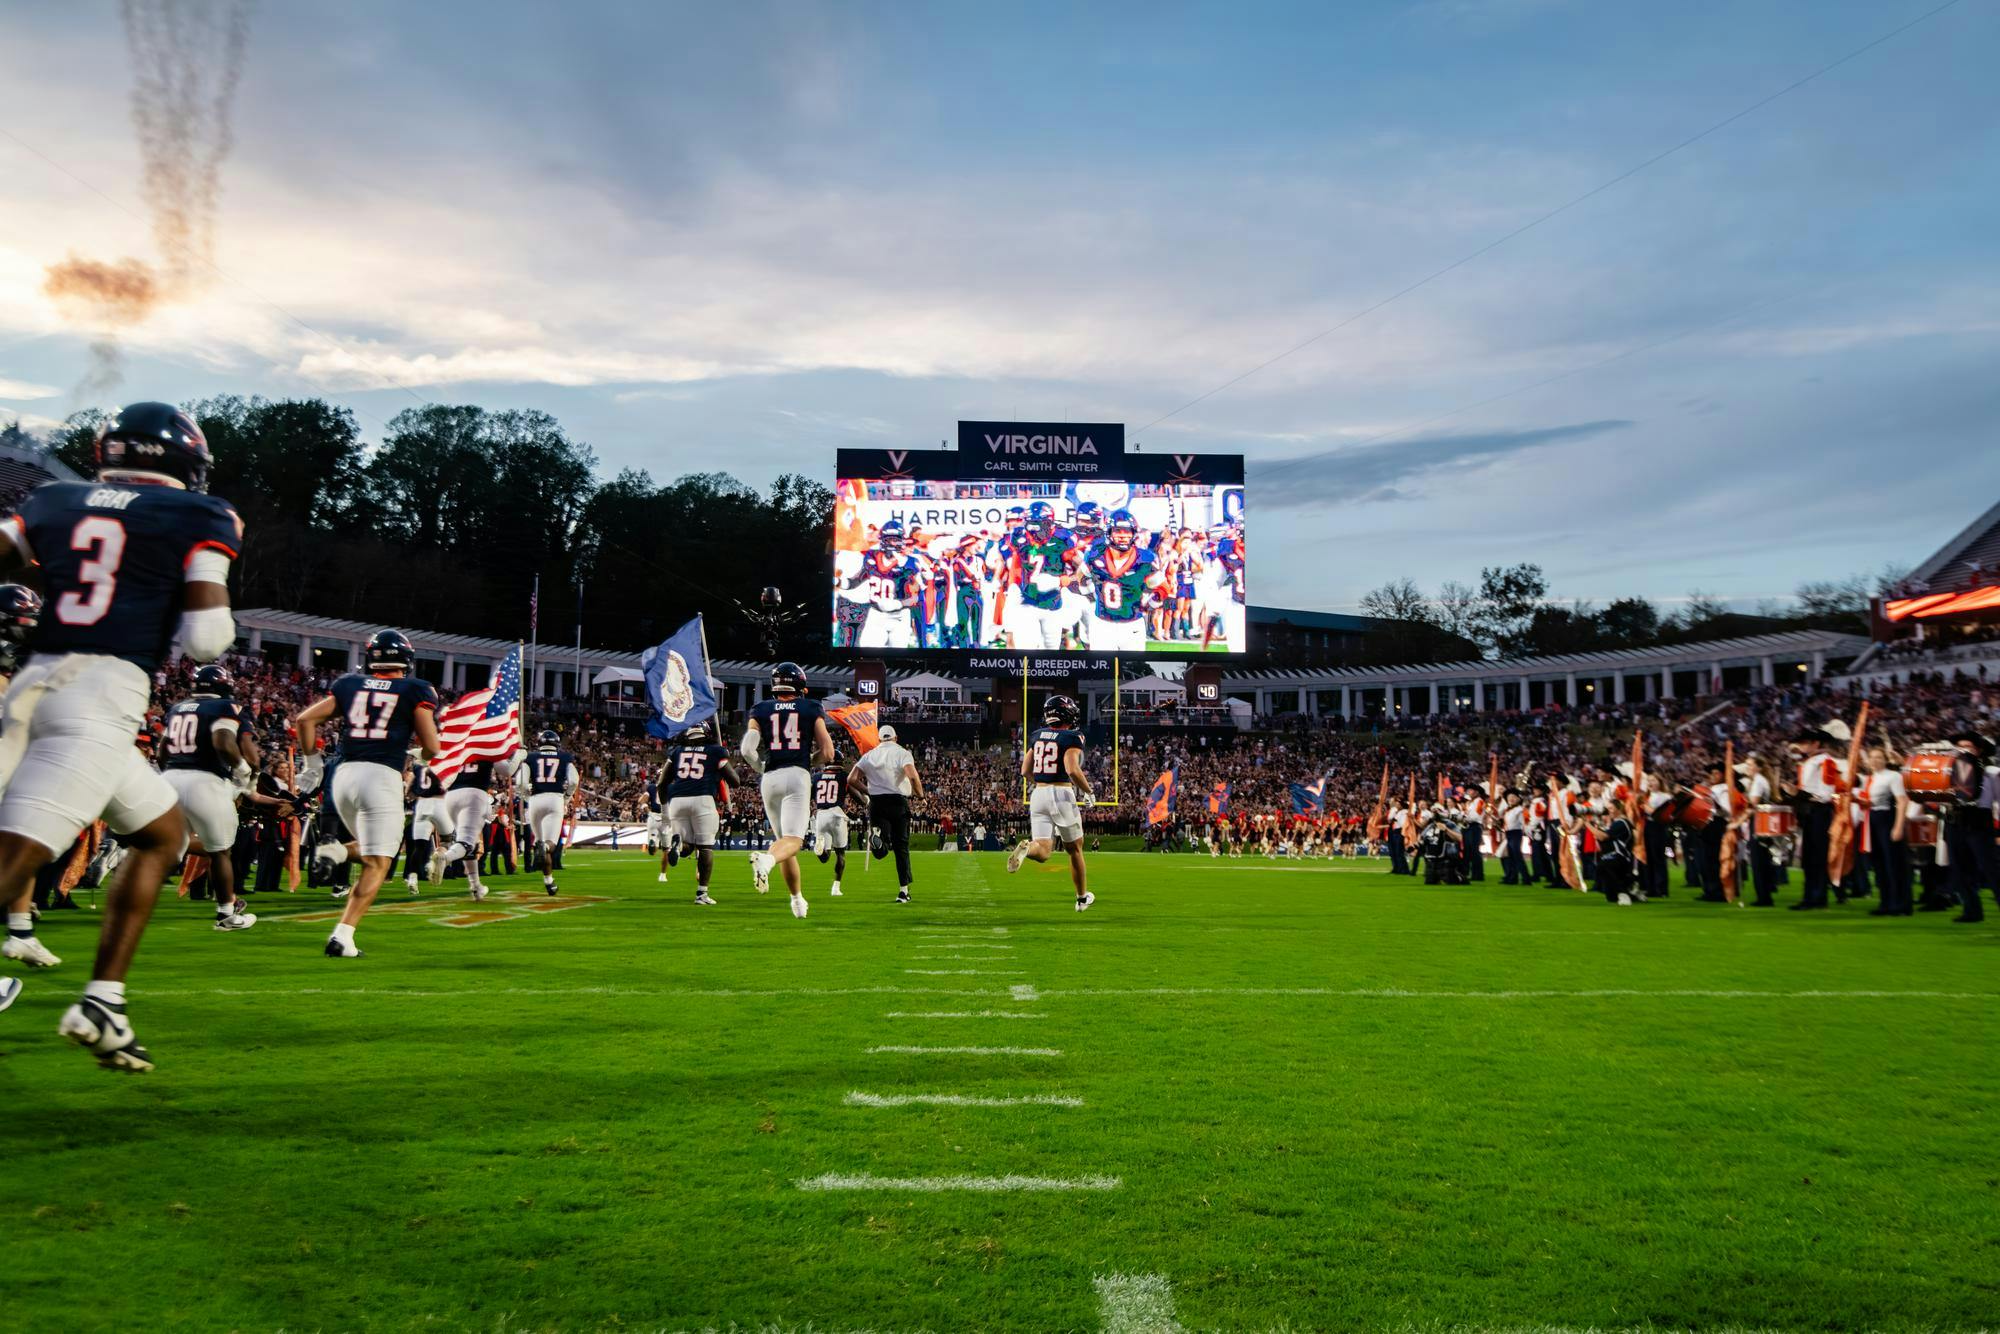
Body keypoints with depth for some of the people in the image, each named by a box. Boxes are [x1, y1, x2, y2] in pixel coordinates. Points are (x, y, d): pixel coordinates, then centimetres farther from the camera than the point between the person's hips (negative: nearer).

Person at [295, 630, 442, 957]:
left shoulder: (349, 685, 15)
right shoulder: (416, 691, 4)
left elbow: (305, 719, 10)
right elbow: (431, 748, -1)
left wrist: (312, 761, 20)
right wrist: (419, 753, 21)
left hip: (343, 774, 5)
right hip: (382, 776, -5)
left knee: (371, 853, 25)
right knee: (376, 865, -1)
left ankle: (336, 852, -6)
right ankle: (342, 936, -14)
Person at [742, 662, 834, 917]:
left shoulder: (760, 710, 11)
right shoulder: (811, 710, 9)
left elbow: (748, 749, -2)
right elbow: (827, 752, 4)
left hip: (769, 779, 3)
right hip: (798, 775, -3)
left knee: (782, 838, 16)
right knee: (793, 840, -10)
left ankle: (797, 899, 23)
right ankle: (766, 859, -42)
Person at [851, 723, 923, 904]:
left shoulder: (869, 755, 12)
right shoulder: (902, 753, 0)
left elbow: (851, 779, 5)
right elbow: (912, 776, -17)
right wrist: (920, 796, -1)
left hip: (876, 802, 2)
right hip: (898, 802, -2)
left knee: (882, 850, -1)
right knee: (901, 847, 8)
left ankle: (878, 836, -38)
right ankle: (903, 890, 9)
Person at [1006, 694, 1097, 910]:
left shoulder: (1036, 735, 11)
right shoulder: (1071, 737, -7)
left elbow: (1025, 770, 13)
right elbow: (1072, 770, -19)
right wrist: (1089, 792, -4)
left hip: (1038, 794, 4)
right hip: (1062, 794, -4)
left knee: (1043, 851, -1)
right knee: (1074, 849, 15)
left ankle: (1026, 848, -36)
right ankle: (1082, 897, 27)